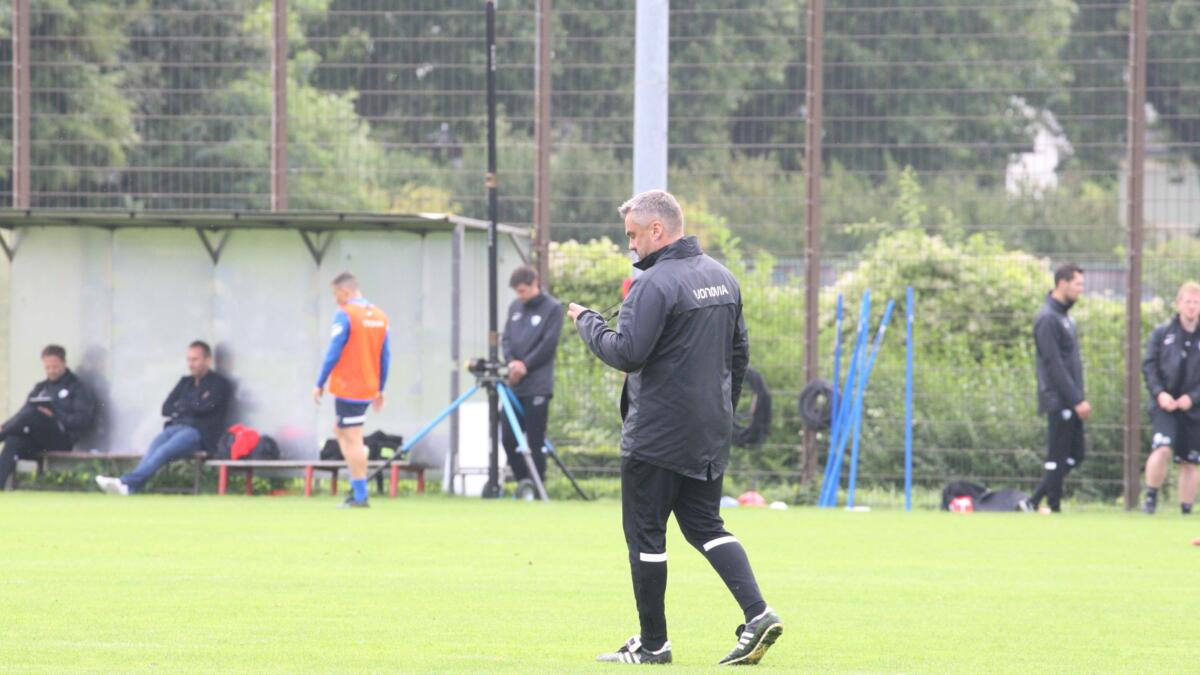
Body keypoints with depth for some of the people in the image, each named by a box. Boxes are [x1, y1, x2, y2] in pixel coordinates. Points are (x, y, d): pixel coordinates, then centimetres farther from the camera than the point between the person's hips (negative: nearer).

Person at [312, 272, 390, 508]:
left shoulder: (344, 315, -12)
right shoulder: (379, 316, 8)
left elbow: (333, 353, -13)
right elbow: (385, 356, 11)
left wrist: (319, 384, -4)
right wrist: (380, 389, 19)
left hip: (348, 389, -7)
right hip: (369, 389, 7)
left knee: (353, 440, -4)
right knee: (340, 430, 20)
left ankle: (360, 496, -5)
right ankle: (358, 486, 12)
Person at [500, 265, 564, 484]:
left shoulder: (552, 308, -3)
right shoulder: (515, 307, 15)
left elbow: (549, 344, -8)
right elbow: (506, 338, 13)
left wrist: (525, 365, -10)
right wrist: (511, 361, -6)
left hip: (537, 386, -6)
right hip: (515, 385, 6)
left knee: (535, 441, -6)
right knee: (508, 437, 3)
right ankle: (523, 483, 13)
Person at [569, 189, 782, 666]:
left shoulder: (655, 283, -16)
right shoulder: (722, 278, 12)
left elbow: (627, 353, -21)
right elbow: (739, 352, 18)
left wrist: (587, 322, -5)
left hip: (655, 437, -8)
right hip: (709, 438, 8)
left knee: (645, 535, 2)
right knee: (705, 525, 14)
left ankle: (652, 642, 6)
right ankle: (758, 613, -3)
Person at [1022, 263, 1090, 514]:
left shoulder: (1064, 316, 18)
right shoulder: (1048, 319, -13)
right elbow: (1054, 364, -18)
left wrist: (1080, 398, 17)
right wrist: (1076, 400, -19)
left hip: (1070, 402, 9)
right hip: (1059, 401, -9)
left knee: (1074, 455, 9)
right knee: (1058, 458, -5)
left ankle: (1033, 502, 13)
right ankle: (1054, 509, 1)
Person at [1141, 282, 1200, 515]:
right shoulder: (1161, 334, 4)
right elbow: (1149, 365, 2)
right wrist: (1159, 392, -12)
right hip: (1165, 404, -1)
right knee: (1162, 448, -22)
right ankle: (1151, 497, -7)